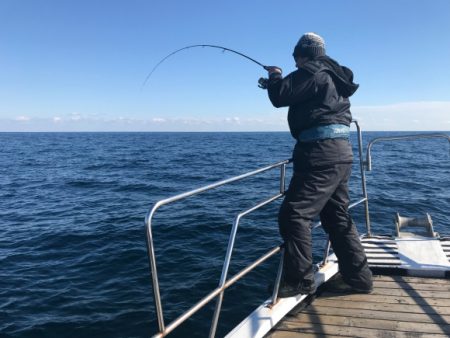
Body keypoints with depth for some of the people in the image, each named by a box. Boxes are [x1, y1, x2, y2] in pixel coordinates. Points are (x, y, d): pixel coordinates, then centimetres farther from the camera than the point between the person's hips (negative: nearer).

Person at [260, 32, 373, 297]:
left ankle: (300, 280, -1)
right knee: (338, 218, 15)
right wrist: (278, 83, 28)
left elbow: (281, 97, -11)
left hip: (322, 153, -10)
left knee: (294, 214, -7)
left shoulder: (312, 73, -7)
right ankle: (359, 277, 22)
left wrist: (275, 78, 8)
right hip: (340, 152, 10)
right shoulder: (331, 76, 22)